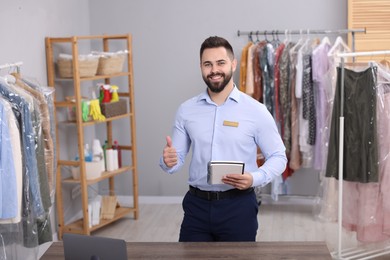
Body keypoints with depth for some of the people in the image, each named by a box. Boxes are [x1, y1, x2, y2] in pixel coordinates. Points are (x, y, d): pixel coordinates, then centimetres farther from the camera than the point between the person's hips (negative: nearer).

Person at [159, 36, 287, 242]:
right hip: (197, 205, 2)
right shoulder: (186, 110, 3)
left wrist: (254, 178, -20)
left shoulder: (255, 110, -6)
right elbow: (178, 157, 8)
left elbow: (278, 157, -2)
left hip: (238, 205, -2)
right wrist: (168, 161, -16)